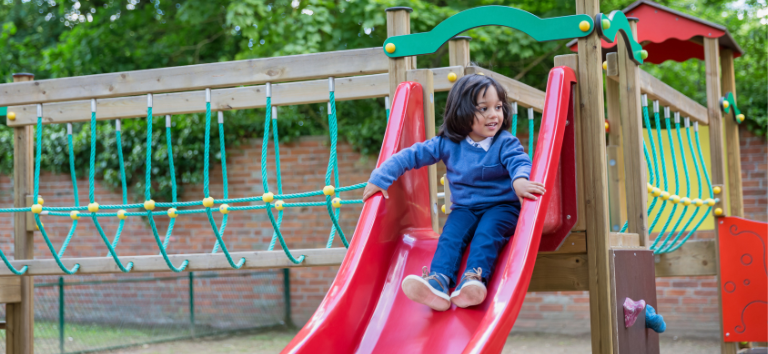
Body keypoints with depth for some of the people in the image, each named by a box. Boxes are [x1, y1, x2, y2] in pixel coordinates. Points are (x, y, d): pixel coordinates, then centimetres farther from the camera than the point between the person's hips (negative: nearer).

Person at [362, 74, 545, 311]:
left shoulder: (505, 143, -6)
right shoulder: (448, 144, 0)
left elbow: (520, 162, -23)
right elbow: (412, 155, 4)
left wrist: (520, 180, -49)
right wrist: (380, 178, -3)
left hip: (501, 207, -2)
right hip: (464, 209, 2)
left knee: (487, 230, -31)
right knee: (451, 233, -25)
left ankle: (475, 279, -49)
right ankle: (439, 282, -44)